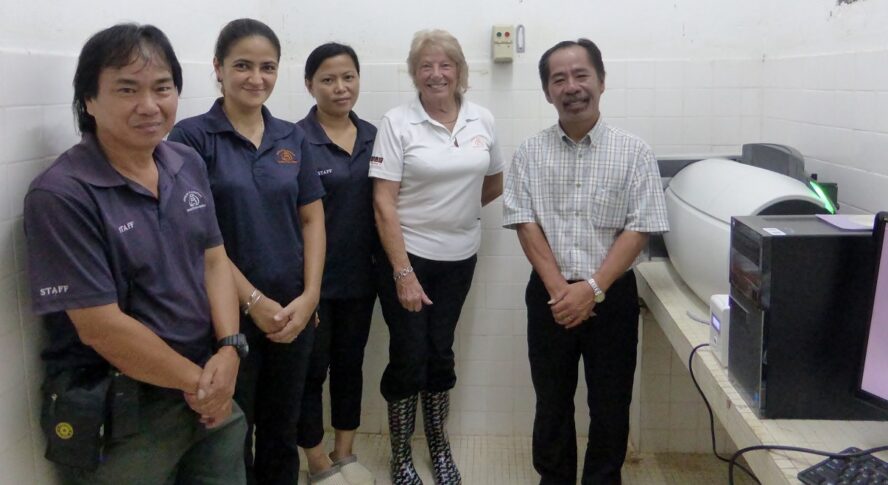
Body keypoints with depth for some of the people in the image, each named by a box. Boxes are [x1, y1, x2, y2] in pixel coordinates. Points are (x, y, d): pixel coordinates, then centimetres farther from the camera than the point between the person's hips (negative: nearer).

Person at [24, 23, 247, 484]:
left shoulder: (189, 164, 2)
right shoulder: (60, 196, -18)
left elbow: (213, 259, 5)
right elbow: (100, 327, -19)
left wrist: (228, 350, -11)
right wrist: (196, 379, -12)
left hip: (211, 394, 6)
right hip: (118, 419, -6)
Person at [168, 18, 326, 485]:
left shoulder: (292, 137, 6)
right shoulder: (192, 137, -8)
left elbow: (312, 220, 6)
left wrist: (309, 296, -6)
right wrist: (254, 301, -14)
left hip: (293, 313, 4)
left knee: (281, 433, 17)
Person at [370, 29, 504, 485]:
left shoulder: (482, 120, 2)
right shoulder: (397, 123, -10)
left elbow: (494, 184, 17)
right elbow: (383, 203, -14)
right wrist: (403, 273, -18)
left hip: (459, 257, 4)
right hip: (407, 256, -3)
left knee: (440, 352, 13)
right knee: (409, 355, 2)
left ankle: (439, 447, 32)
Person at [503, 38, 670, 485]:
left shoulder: (633, 152, -3)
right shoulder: (530, 153, 1)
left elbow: (639, 229, -7)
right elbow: (524, 223, -4)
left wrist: (593, 289, -15)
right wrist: (559, 289, -13)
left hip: (612, 295, -1)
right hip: (550, 295, 1)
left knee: (610, 404, 9)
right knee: (552, 401, 13)